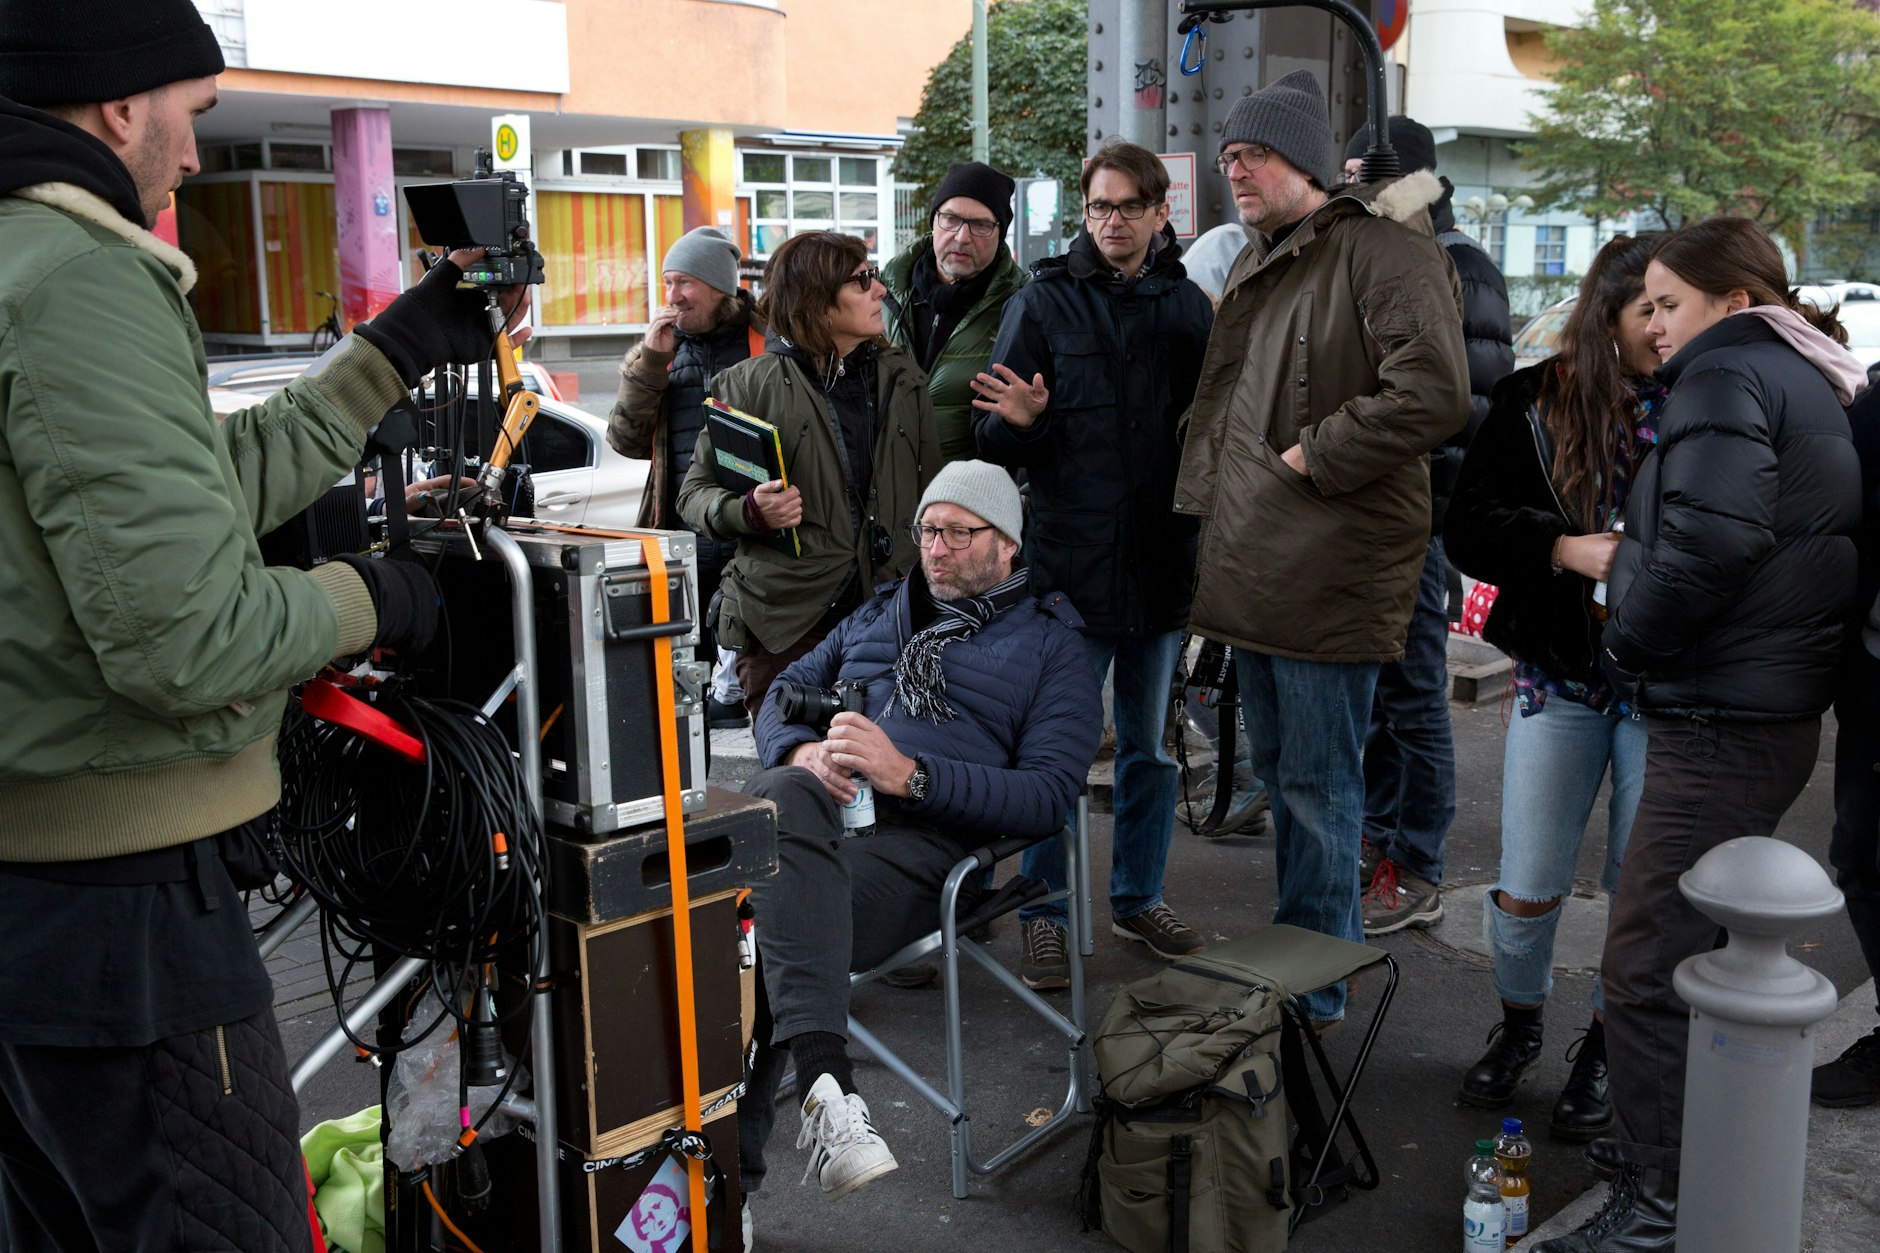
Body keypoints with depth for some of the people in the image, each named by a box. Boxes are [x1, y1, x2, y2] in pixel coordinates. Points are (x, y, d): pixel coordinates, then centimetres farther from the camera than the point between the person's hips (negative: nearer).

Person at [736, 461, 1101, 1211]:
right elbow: (783, 695, 25)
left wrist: (909, 774, -13)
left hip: (916, 839, -4)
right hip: (812, 806, 4)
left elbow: (1048, 796, 1)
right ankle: (824, 1080, -44)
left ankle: (733, 1173, -34)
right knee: (780, 799, -35)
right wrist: (802, 753, -2)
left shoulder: (1052, 648, 16)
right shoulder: (878, 617, 33)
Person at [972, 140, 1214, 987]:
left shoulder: (1188, 307, 8)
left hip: (1162, 562, 3)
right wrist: (1018, 421, -24)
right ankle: (1046, 912, 17)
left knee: (1151, 747, 14)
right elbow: (993, 442, -3)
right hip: (1070, 563, -3)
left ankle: (1138, 895, 30)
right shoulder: (1044, 302, -1)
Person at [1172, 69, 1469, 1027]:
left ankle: (1318, 986, 14)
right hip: (1251, 567, 9)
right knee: (1276, 772, 19)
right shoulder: (1252, 267, 18)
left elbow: (1436, 392, -24)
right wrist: (1209, 501, 18)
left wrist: (1315, 455, -18)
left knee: (1318, 786, 0)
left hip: (1329, 574, -9)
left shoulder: (1382, 251, -12)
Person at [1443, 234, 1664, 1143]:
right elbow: (1470, 524, -4)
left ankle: (1606, 1048, 33)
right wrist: (1567, 550, -19)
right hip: (1564, 677, 1)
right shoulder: (1538, 401, -1)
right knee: (1527, 891, 5)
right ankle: (1518, 1024, 34)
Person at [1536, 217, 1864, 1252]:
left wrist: (1627, 637, -11)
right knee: (1708, 953, 20)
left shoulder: (1726, 375, -11)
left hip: (1722, 725, -11)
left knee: (1647, 969, -7)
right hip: (1774, 711, 11)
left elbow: (1707, 539, -25)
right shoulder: (1810, 381, 19)